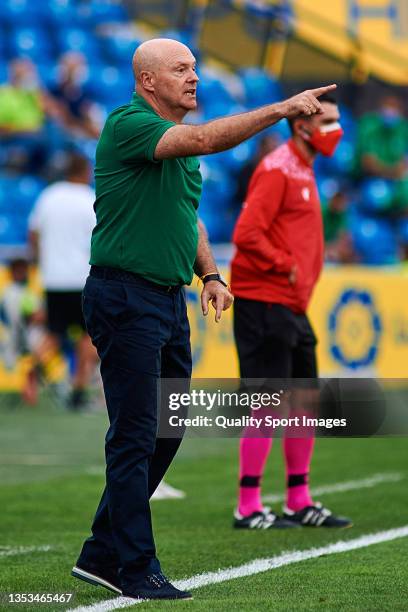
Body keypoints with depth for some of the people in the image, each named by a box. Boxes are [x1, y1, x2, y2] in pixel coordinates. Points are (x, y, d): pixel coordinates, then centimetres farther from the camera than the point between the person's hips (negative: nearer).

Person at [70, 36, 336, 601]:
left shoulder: (179, 141, 16)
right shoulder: (127, 125, -13)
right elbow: (206, 139, -29)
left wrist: (209, 273, 10)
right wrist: (281, 109, -29)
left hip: (169, 300, 9)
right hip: (125, 296, -9)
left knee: (167, 431, 11)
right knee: (135, 437, -7)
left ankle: (103, 554, 20)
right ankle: (136, 570, -2)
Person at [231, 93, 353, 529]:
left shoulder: (303, 171, 18)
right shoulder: (277, 170, -12)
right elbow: (246, 234, -21)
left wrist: (302, 275, 13)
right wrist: (286, 266, -16)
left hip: (292, 308, 10)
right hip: (265, 303, -10)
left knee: (304, 403, 12)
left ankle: (299, 502, 20)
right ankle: (248, 508, -3)